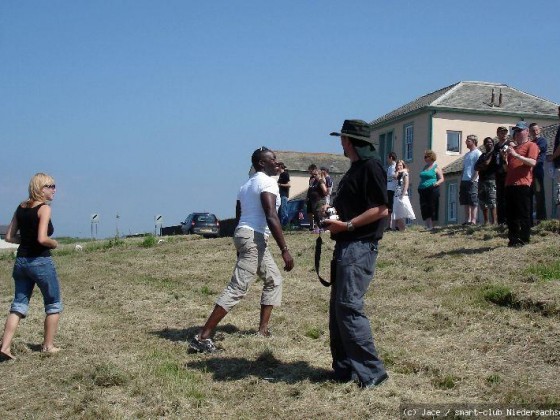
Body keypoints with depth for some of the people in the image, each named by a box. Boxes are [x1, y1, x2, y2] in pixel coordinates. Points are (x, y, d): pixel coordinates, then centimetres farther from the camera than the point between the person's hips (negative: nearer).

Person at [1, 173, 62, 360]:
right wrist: (54, 243, -5)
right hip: (41, 262, -6)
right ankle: (48, 346, 17)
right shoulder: (44, 208, -13)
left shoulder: (21, 207, 8)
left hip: (21, 261, 7)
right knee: (53, 304, 11)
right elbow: (42, 239, -24)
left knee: (19, 304, 12)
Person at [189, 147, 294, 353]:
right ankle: (202, 337, -15)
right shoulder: (267, 182, -9)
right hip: (254, 238, -10)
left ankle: (263, 329, 19)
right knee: (237, 289, -12)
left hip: (243, 235, 10)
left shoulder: (247, 184, 20)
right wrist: (284, 249, -22)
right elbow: (271, 217, -20)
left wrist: (240, 247, 27)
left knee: (274, 279, 20)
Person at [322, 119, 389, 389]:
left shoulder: (371, 165, -11)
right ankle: (344, 369, 20)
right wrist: (333, 216, 10)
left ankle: (371, 371, -6)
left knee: (349, 307, -13)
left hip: (360, 246, -10)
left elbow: (381, 209, -18)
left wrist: (346, 225, -18)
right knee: (337, 308, 12)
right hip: (346, 246, 10)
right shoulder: (356, 167, 19)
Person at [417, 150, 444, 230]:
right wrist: (419, 189, 16)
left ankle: (432, 226, -2)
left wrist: (436, 183, -21)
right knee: (424, 209, -1)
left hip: (432, 190, -6)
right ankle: (428, 226, 2)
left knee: (432, 208, -6)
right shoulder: (425, 167, 21)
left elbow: (442, 179, -2)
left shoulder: (436, 167, 2)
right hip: (423, 190, 6)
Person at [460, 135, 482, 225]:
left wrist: (473, 179, -18)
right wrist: (461, 180, 14)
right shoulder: (467, 154, 21)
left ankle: (473, 220, -9)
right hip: (464, 180, 8)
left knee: (473, 202, -7)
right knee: (466, 202, 7)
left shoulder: (477, 153, -3)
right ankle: (467, 220, 10)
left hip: (472, 181, -8)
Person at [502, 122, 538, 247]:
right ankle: (514, 239, 12)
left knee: (523, 214, -6)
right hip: (510, 184, 8)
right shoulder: (512, 148, 26)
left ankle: (524, 239, -2)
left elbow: (532, 162, -14)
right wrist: (505, 158, 9)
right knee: (510, 214, 6)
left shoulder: (531, 145, 3)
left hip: (522, 184, -8)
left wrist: (516, 155, -19)